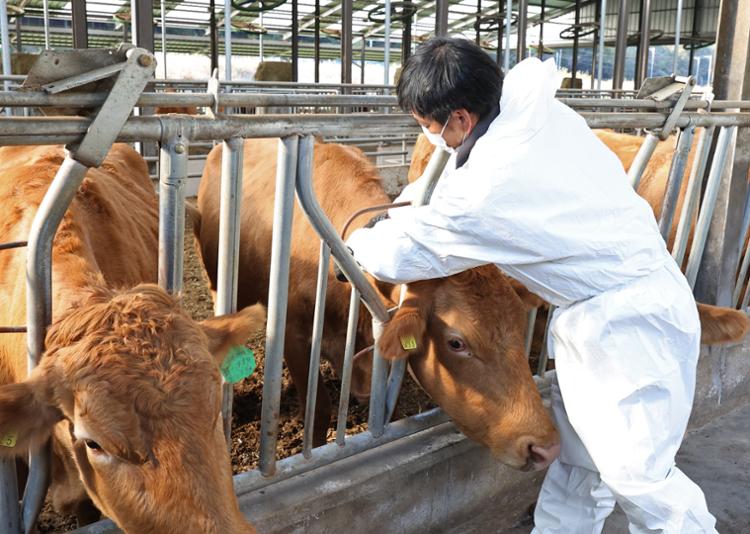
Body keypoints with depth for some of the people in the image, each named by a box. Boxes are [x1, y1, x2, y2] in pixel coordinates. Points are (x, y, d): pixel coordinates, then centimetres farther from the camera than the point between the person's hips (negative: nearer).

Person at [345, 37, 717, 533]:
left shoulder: (487, 193, -25)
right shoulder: (540, 110, -3)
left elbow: (397, 257, -12)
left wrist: (358, 241, 9)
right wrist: (416, 197, 14)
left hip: (628, 322, -9)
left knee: (635, 473, 0)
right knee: (577, 466, 16)